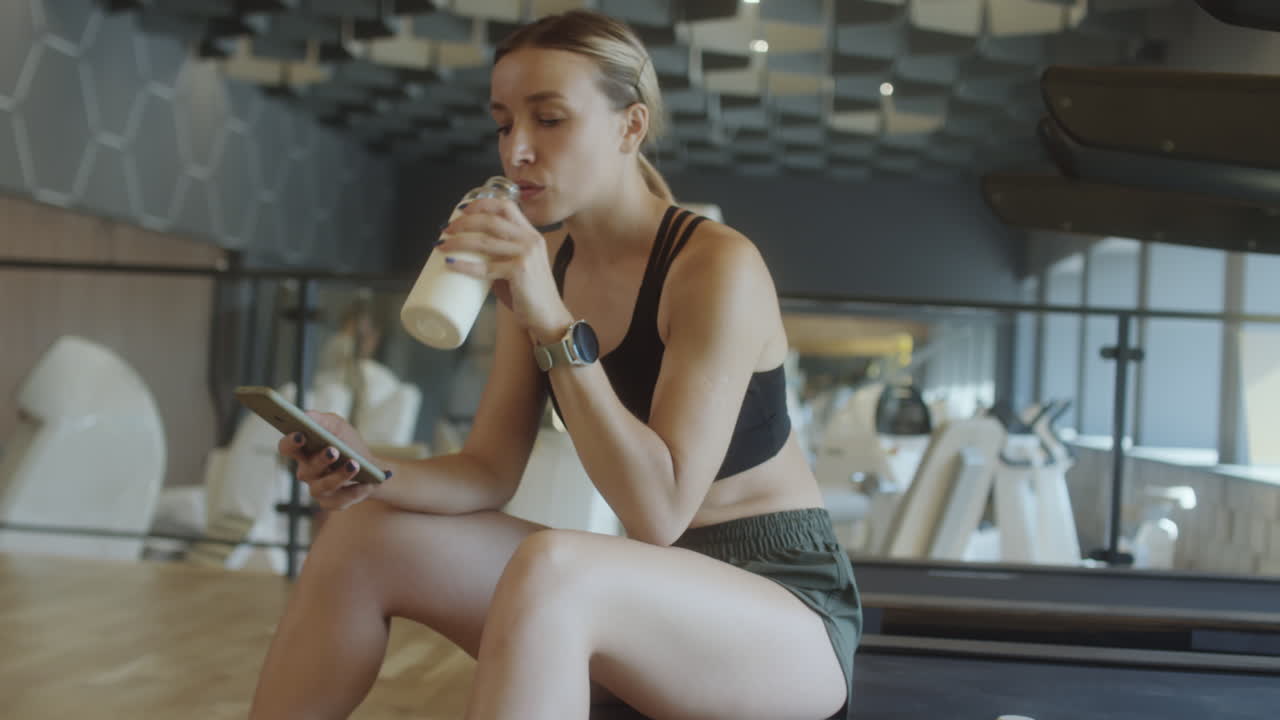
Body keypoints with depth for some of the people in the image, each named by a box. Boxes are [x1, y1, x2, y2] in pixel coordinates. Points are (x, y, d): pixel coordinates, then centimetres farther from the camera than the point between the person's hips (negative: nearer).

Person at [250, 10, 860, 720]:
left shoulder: (718, 266, -18)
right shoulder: (540, 268, 4)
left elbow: (658, 513, -25)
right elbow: (488, 474, 3)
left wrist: (554, 326, -30)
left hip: (789, 609, -7)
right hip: (645, 597, 7)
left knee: (547, 570, -37)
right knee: (365, 537, -5)